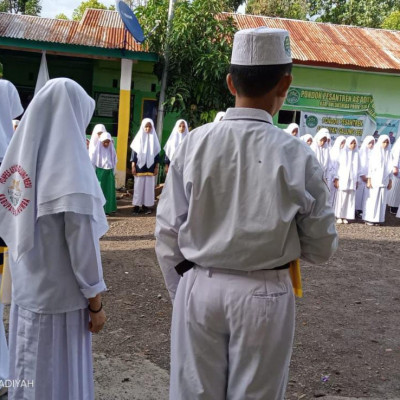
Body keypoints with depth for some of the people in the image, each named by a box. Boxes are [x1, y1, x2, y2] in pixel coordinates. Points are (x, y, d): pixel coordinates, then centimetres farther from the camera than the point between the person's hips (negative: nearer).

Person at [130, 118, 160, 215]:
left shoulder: (154, 138, 6)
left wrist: (156, 167, 3)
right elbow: (134, 152, 0)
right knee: (138, 186, 0)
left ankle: (146, 206, 8)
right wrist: (133, 166, -6)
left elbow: (157, 153, 8)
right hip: (139, 166, -2)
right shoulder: (139, 137, 1)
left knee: (149, 186, 2)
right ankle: (136, 206, 4)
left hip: (150, 167, 2)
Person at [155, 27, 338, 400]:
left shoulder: (194, 143, -8)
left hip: (199, 287, 2)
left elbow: (167, 231, -3)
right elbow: (321, 247, -4)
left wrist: (182, 291, 11)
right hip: (263, 295, -1)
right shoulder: (295, 155, -13)